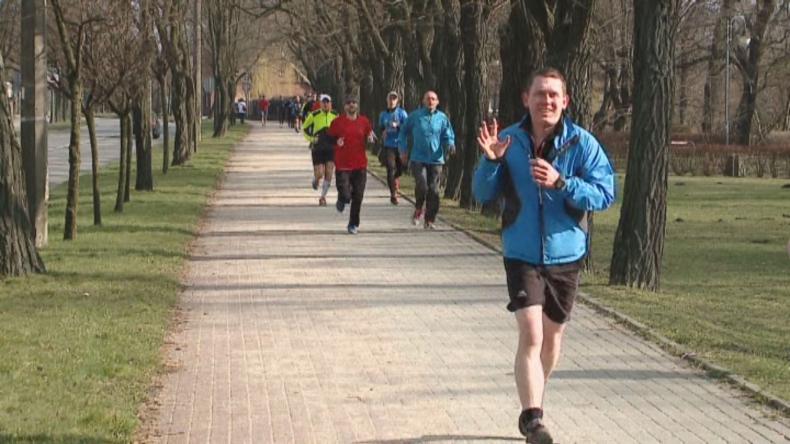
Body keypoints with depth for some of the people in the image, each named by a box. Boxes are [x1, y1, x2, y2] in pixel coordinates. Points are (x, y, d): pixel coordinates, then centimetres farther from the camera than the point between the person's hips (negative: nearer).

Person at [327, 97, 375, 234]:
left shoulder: (364, 121, 5)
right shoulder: (337, 122, -1)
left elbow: (371, 140, 15)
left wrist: (371, 139, -7)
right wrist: (336, 142, -14)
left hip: (360, 165, 2)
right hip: (342, 166, -2)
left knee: (358, 197, 2)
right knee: (345, 196, -10)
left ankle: (353, 225, 17)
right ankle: (341, 200, 28)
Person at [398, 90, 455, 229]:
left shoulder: (442, 118, 5)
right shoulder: (415, 116, 3)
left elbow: (448, 136, 8)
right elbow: (403, 133, 13)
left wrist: (450, 145, -14)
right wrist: (403, 150, 6)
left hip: (436, 159, 1)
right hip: (418, 159, -1)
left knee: (433, 190, 0)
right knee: (422, 185, -19)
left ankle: (430, 220, 11)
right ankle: (418, 209, 10)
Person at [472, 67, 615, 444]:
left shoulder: (582, 143, -8)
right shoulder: (509, 141, -4)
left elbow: (605, 194, -13)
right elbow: (483, 194, 0)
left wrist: (561, 183, -27)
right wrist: (491, 161, -19)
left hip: (566, 254, 1)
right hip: (522, 254, -1)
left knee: (552, 335, 16)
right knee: (530, 335, -15)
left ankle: (534, 401, 38)